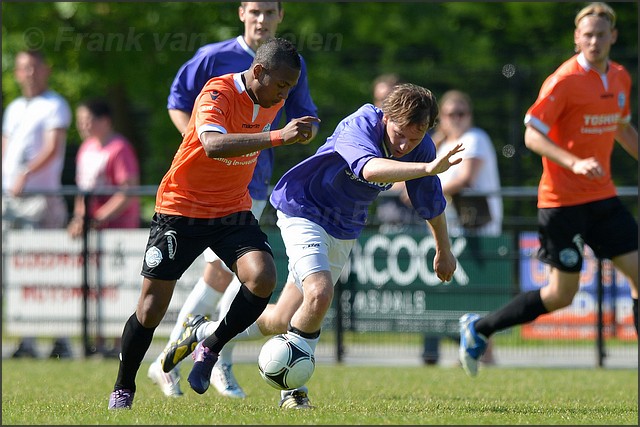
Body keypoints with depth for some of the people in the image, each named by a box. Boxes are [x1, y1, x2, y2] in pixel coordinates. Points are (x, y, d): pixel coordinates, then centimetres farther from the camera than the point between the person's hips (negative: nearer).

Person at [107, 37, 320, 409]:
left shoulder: (273, 100, -1)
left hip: (233, 211, 5)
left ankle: (211, 350, -1)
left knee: (263, 277, -23)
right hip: (181, 209, -5)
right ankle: (123, 390, 20)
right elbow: (213, 144, -44)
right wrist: (277, 137, -51)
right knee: (152, 309, -1)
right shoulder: (217, 95, -23)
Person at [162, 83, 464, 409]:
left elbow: (431, 203, 8)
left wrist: (444, 251, 20)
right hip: (304, 212, -7)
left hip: (343, 232, 7)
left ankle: (204, 333, 32)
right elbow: (370, 169, -52)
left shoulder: (421, 148, -10)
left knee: (281, 322, 8)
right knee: (319, 294, -30)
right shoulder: (358, 126, -30)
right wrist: (428, 168, -63)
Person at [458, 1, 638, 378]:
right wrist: (574, 163, -28)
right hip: (562, 201, -7)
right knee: (561, 295, -2)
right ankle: (479, 328, 16)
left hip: (602, 196, 7)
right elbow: (532, 135, -16)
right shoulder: (564, 81, -14)